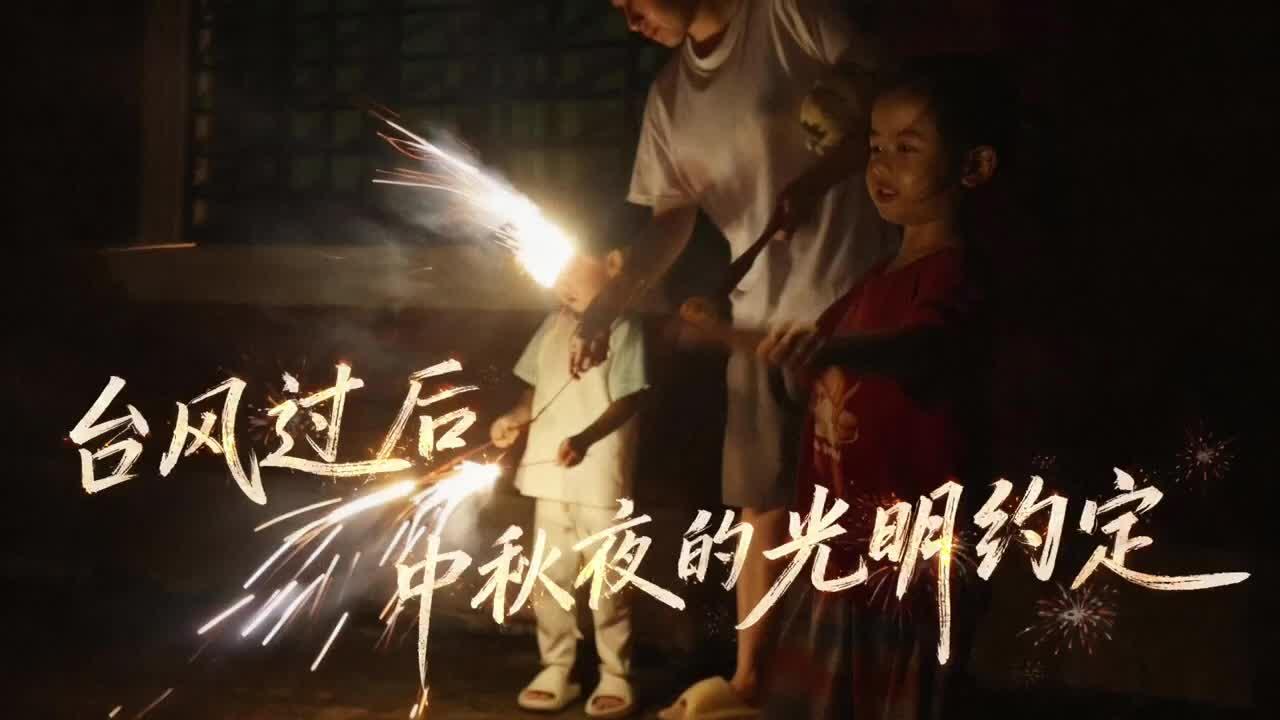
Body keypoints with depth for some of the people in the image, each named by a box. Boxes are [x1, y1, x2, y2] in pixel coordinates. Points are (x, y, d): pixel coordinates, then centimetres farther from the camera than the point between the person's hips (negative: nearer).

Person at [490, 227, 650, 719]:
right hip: (549, 472, 6)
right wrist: (515, 418, -3)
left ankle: (615, 676, 13)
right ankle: (556, 670, 22)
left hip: (600, 476, -6)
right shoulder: (553, 325, 11)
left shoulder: (622, 328, -7)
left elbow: (629, 400, -14)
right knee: (550, 576, 11)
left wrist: (585, 438, -28)